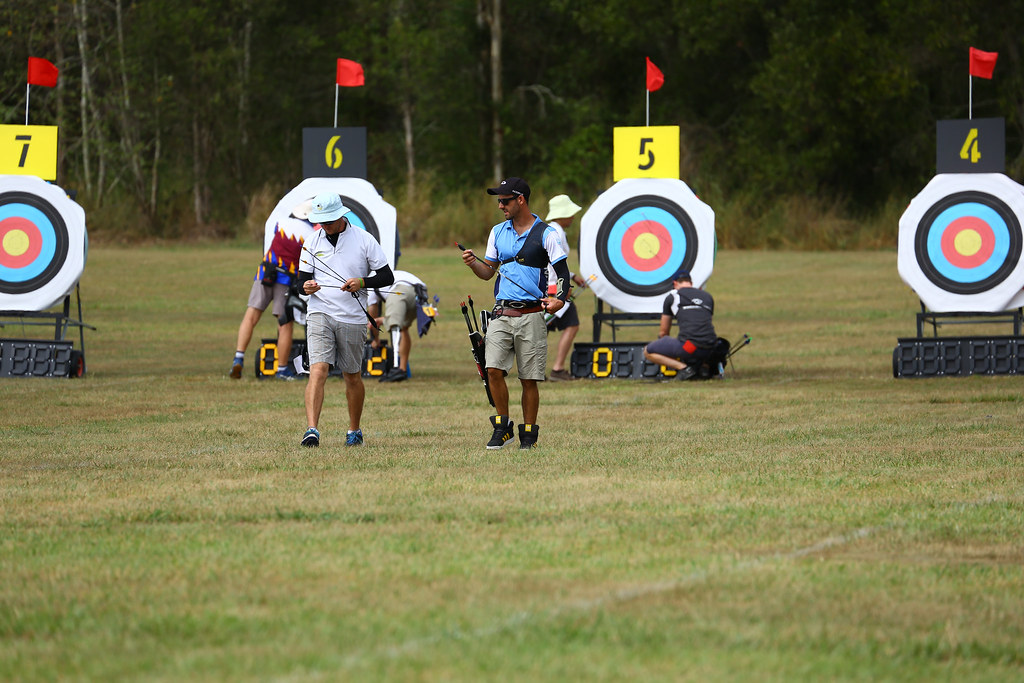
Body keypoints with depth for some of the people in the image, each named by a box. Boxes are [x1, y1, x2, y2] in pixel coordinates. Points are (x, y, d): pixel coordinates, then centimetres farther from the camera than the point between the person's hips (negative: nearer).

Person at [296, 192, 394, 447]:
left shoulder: (363, 240, 1)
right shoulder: (313, 242, 7)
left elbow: (387, 276, 2)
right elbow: (303, 278, 9)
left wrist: (362, 282, -16)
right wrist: (306, 286, -16)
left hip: (353, 319, 0)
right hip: (319, 315, 0)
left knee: (353, 376, 10)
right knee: (318, 370, -16)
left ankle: (354, 431, 28)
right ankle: (312, 430, -24)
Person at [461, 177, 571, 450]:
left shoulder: (545, 234, -1)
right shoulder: (498, 232, 14)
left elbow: (562, 271, -1)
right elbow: (488, 271, 19)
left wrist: (560, 299, -19)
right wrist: (473, 263, -2)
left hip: (531, 314, -4)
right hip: (501, 314, 4)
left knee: (529, 378, -1)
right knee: (494, 369, -10)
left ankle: (528, 433, 9)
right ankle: (502, 427, 3)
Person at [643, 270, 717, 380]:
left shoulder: (672, 296, 12)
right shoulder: (707, 296, 23)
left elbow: (663, 332, 20)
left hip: (691, 346, -6)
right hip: (709, 348, 6)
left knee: (648, 352, 9)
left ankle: (683, 367, -7)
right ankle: (703, 366, 10)